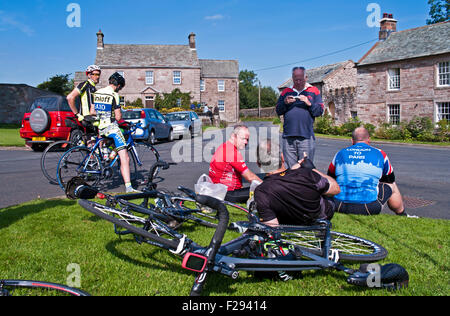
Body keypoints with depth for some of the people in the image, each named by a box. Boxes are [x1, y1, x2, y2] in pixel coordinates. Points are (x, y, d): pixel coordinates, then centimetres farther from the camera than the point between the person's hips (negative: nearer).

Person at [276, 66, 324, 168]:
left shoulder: (314, 91, 11)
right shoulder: (286, 92, 17)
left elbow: (319, 111, 3)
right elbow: (278, 111, 13)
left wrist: (309, 103, -12)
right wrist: (285, 103, -6)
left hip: (306, 136, -2)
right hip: (288, 136, 2)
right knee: (289, 168, 4)